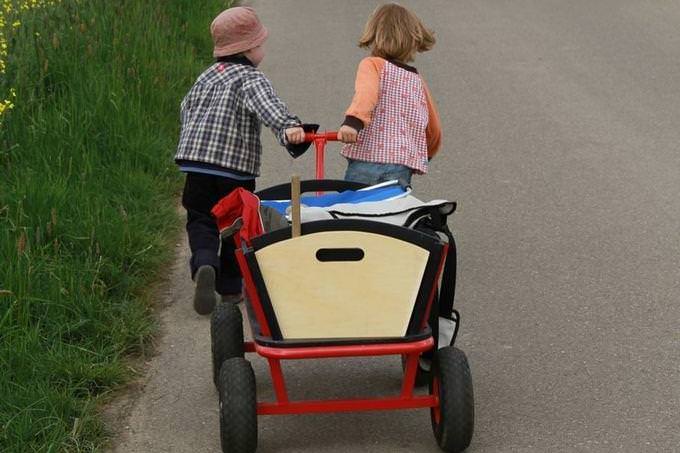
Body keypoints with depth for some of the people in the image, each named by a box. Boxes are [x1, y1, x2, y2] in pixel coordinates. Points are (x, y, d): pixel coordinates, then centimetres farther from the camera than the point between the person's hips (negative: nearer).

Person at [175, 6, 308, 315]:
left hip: (196, 164, 4)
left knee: (200, 221, 9)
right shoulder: (250, 79, -8)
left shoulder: (207, 76, 14)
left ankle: (204, 264, -21)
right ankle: (230, 287, 21)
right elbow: (267, 105, -28)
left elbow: (187, 108, 25)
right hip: (237, 166, -4)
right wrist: (288, 126, -45)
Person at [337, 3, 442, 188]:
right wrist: (424, 157, 49)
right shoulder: (418, 82, 21)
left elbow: (367, 91, -18)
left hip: (365, 160, -3)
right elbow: (434, 132, 30)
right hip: (403, 166, 3)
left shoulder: (373, 64, 6)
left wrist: (353, 121, -34)